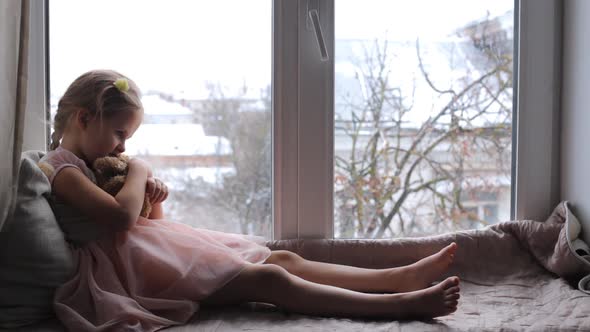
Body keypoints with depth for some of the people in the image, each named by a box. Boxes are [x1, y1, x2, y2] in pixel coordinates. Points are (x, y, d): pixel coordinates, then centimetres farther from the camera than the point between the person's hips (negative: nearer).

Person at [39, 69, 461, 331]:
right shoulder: (62, 168, -9)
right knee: (268, 279, -23)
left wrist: (154, 199, 2)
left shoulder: (85, 166, 21)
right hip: (130, 266, -10)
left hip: (150, 249, 10)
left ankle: (403, 276, -7)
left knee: (284, 260, -3)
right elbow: (121, 217, -27)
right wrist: (139, 172, -10)